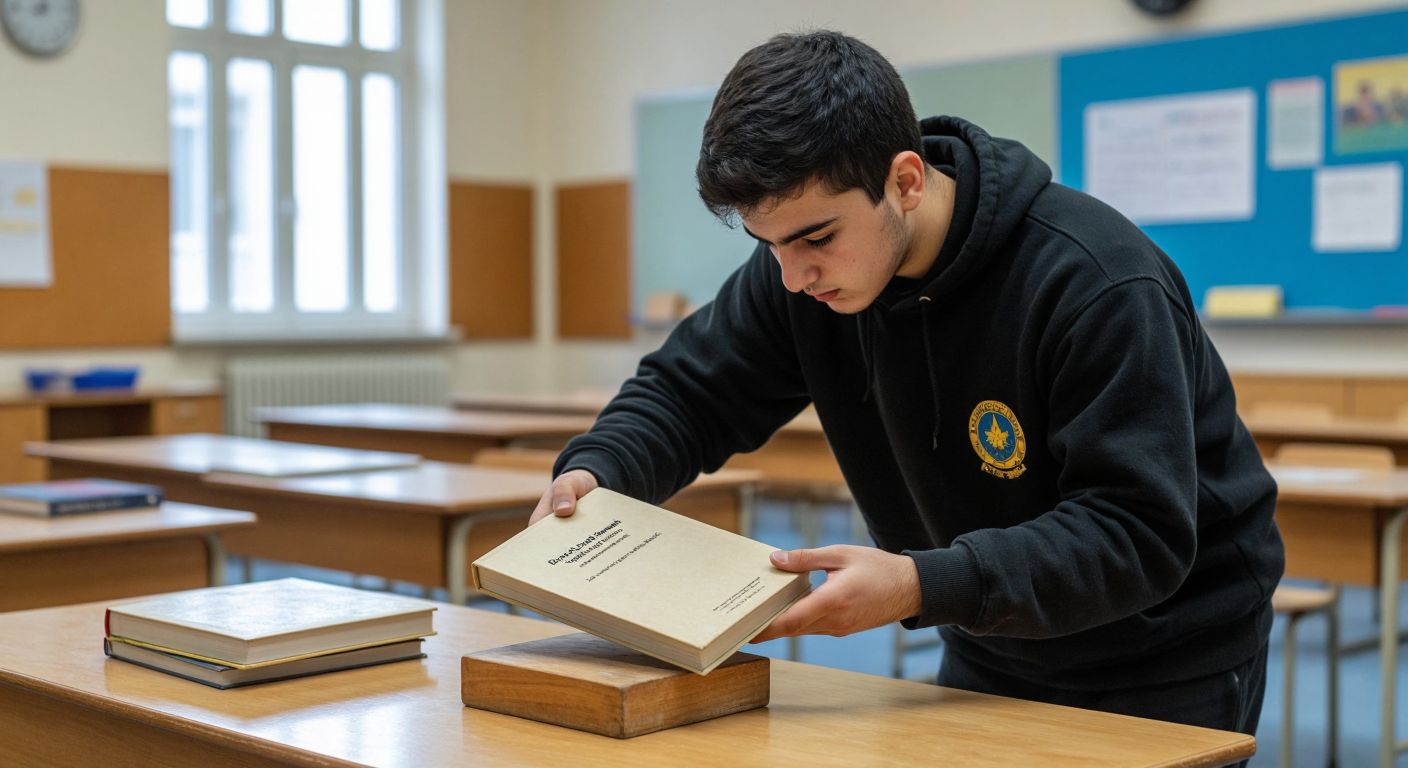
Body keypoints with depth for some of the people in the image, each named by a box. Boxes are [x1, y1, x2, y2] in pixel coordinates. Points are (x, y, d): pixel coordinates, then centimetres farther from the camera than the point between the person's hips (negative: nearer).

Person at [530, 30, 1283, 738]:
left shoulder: (1095, 282, -30)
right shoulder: (802, 271, -13)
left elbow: (1140, 537, -31)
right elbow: (687, 390, 0)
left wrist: (922, 586, -42)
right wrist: (595, 470, -22)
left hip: (1165, 666, -5)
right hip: (991, 650, 5)